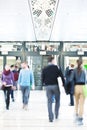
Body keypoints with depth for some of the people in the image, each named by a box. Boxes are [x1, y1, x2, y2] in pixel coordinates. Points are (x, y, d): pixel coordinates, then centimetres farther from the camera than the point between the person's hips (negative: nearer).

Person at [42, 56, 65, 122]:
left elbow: (42, 78, 6)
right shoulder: (56, 67, -4)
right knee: (57, 100, 15)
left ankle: (51, 117, 1)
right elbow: (61, 76, -7)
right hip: (55, 85, -2)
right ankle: (56, 114, 15)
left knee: (49, 102, 5)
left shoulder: (44, 69, 5)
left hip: (48, 86, 3)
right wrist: (64, 83, 5)